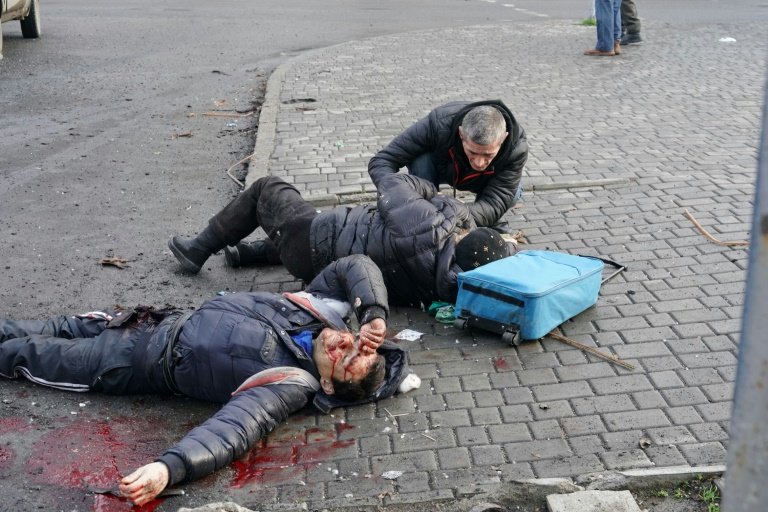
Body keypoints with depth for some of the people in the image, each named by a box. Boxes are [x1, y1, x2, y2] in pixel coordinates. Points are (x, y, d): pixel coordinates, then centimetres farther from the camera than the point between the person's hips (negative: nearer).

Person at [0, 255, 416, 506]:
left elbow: (233, 430, -45)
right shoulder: (325, 312, -16)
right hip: (174, 321, 6)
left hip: (153, 361, -5)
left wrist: (169, 467, -59)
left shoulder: (294, 386, -33)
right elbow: (355, 266, -8)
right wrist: (375, 314, -25)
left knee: (49, 357, 11)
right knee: (69, 329, 22)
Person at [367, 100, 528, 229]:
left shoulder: (517, 147, -38)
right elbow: (381, 161, -38)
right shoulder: (439, 123, -41)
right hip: (441, 167, -1)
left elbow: (495, 203, -43)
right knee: (422, 161, -36)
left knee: (511, 192, -30)